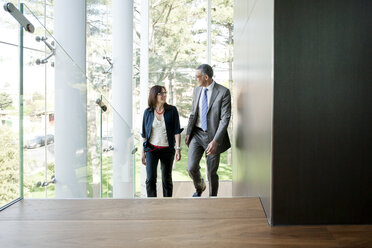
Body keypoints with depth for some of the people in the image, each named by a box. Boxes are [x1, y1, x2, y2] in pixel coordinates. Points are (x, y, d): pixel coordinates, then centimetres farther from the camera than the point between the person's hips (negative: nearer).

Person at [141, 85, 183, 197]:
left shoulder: (172, 110, -3)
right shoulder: (148, 112, 0)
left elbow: (177, 131, -5)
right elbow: (144, 134, 7)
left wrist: (178, 148, -14)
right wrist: (143, 152, 8)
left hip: (167, 149, 0)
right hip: (151, 149, 0)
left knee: (166, 179, 10)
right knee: (150, 178, -10)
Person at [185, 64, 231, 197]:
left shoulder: (223, 92, -11)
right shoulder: (197, 90, 7)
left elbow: (225, 118, -15)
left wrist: (215, 141, -22)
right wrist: (188, 132, 8)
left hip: (213, 136, -4)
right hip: (197, 134, 4)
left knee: (212, 172, 5)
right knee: (191, 167, -6)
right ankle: (199, 187, 27)